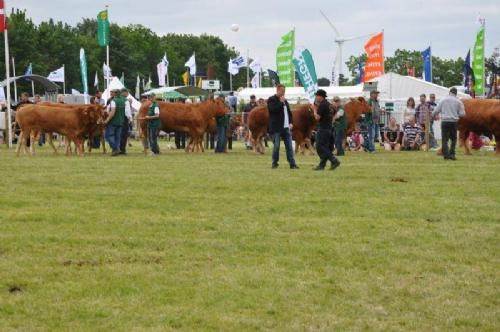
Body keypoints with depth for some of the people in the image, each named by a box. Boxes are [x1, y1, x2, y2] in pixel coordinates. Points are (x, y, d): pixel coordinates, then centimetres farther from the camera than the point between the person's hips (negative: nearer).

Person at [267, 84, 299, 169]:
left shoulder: (284, 100, 18)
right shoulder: (271, 100, -4)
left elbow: (289, 111, 24)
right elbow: (273, 109, -21)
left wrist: (290, 122, 11)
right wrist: (281, 102, -14)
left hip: (286, 127, 6)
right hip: (276, 127, -6)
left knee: (289, 146, 1)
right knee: (276, 146, -1)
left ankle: (292, 163, 0)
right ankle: (275, 163, 10)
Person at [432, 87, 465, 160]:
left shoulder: (443, 100, 3)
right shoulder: (459, 102, 2)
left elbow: (436, 111, 3)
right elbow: (462, 114, 0)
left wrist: (433, 116, 23)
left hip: (444, 121, 0)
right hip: (454, 122, 0)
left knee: (445, 139, 4)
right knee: (453, 139, 11)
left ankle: (445, 154, -3)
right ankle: (452, 154, 2)